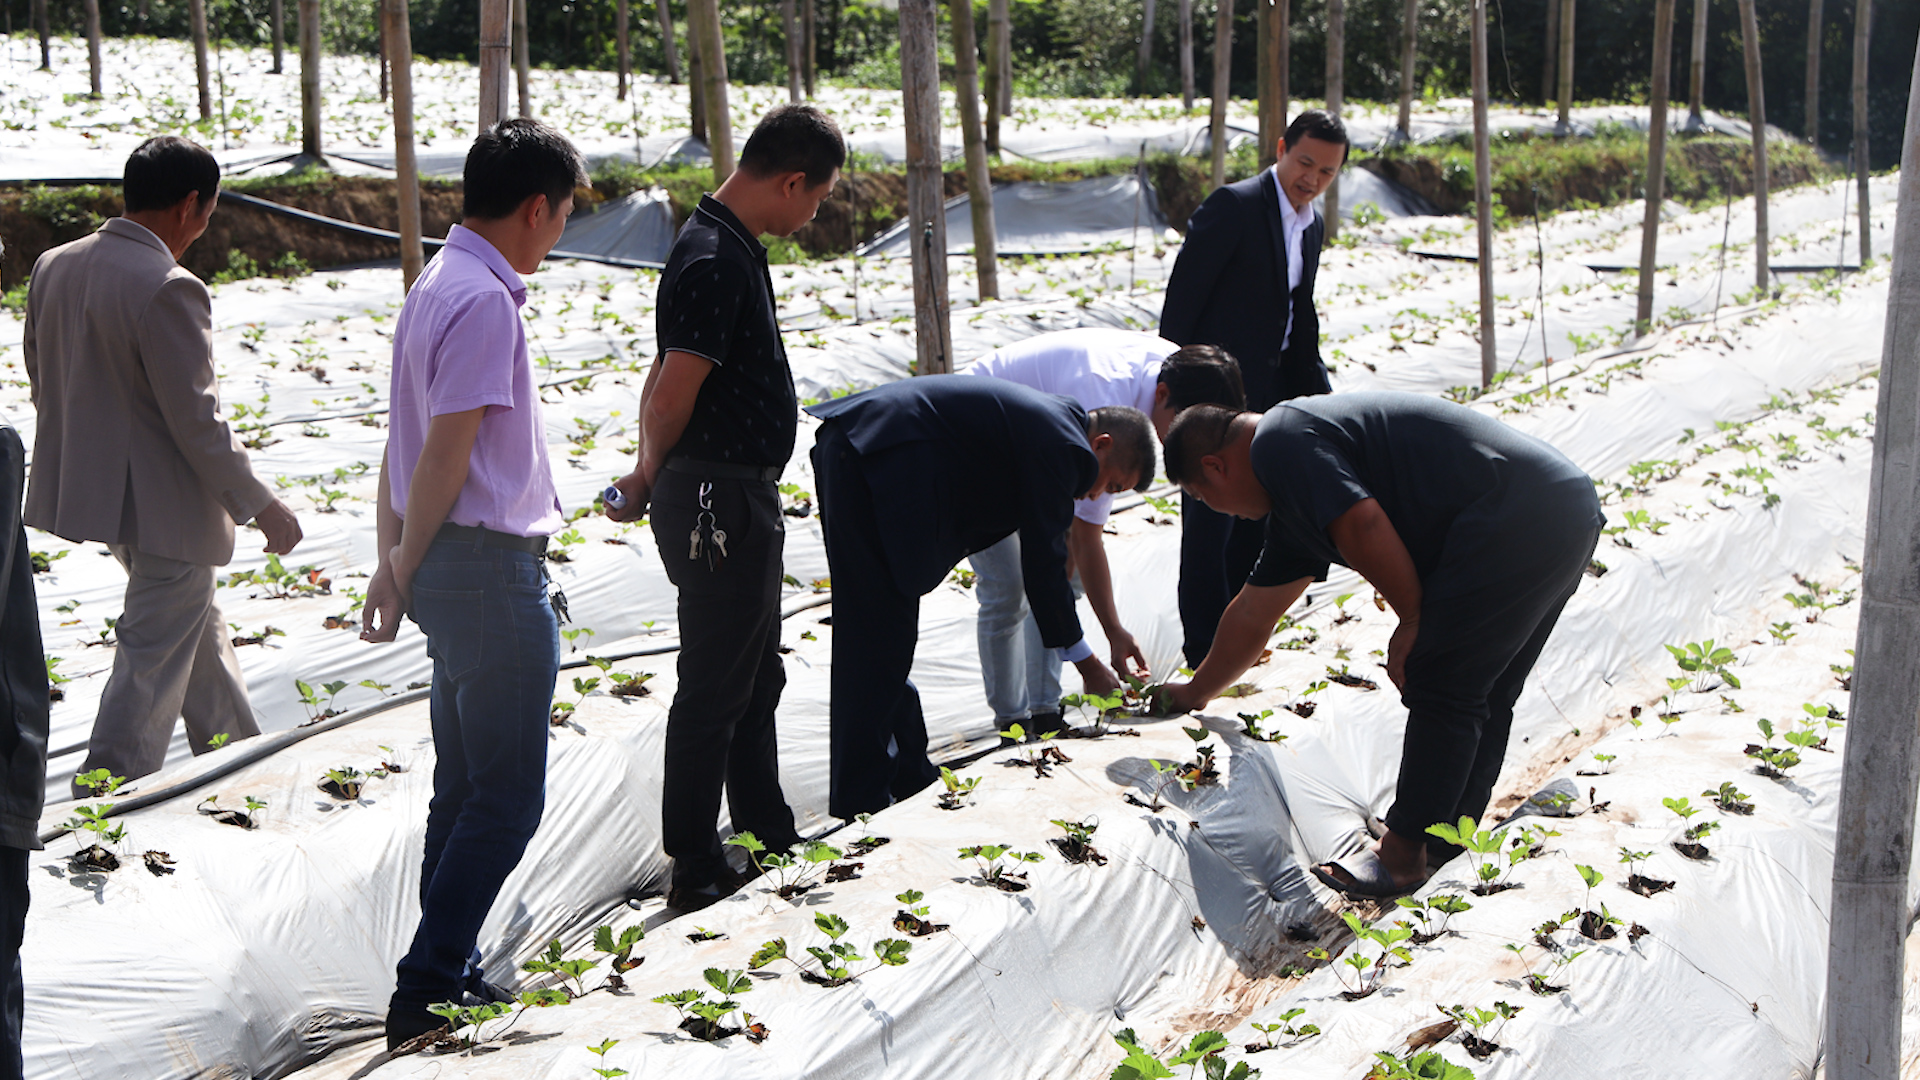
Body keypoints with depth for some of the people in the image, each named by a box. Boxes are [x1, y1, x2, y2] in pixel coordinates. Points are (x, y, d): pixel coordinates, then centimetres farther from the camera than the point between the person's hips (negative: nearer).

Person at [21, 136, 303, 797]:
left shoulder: (53, 268, 1)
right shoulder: (169, 290, -23)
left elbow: (44, 383, 12)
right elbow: (196, 421, -22)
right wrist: (261, 506, -11)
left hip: (92, 488, 9)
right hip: (163, 506, -9)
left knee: (197, 627, 25)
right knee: (153, 665, 4)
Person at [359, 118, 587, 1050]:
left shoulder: (437, 286, 13)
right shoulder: (485, 301, -17)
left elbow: (406, 443, 15)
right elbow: (444, 455, -18)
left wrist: (394, 563, 18)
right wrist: (404, 570, -7)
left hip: (449, 568, 10)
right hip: (490, 568, -10)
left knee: (464, 787, 16)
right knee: (507, 793, -2)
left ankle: (446, 974, 24)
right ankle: (426, 992, 1)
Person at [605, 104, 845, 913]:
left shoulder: (733, 247, 12)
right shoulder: (715, 263, -21)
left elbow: (668, 383, 18)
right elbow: (672, 394, -23)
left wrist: (649, 476, 16)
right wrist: (647, 480, -6)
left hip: (746, 501, 10)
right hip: (717, 503, -10)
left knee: (756, 676, 20)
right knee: (715, 688, -2)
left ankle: (768, 836, 35)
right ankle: (695, 872, 7)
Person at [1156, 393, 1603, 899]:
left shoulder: (1279, 442, -5)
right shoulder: (1291, 506, 27)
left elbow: (1363, 524, -19)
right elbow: (1252, 615, 38)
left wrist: (1414, 620, -6)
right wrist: (1195, 692, 50)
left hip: (1517, 514, -10)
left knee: (1441, 690, -5)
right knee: (1483, 698, 15)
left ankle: (1404, 854, 1)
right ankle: (1446, 844, 22)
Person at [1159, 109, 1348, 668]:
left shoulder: (1312, 225, 11)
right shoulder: (1234, 206, -15)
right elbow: (1184, 291, -16)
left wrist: (1317, 394, 17)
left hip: (1271, 387, 8)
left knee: (1257, 515, 14)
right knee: (1211, 517, -3)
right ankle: (1204, 644, 4)